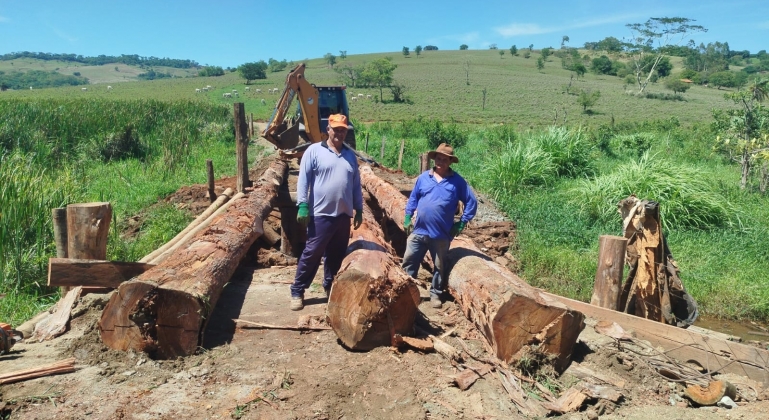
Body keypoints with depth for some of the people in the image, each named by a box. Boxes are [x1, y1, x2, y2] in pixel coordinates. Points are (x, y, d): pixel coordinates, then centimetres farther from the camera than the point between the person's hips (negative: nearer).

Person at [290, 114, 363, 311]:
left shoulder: (350, 155, 14)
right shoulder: (314, 151, -2)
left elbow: (356, 185, 17)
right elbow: (303, 179, -7)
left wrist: (359, 209, 15)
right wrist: (302, 205, -15)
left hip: (344, 215, 5)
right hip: (321, 214, -5)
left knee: (337, 255, 13)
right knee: (312, 253, -1)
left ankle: (331, 287, 28)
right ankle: (297, 291, 9)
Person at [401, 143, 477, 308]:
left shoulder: (457, 181, -4)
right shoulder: (423, 177, 3)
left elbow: (471, 202, 0)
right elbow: (413, 198, 11)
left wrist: (461, 224, -4)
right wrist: (407, 218, 5)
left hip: (441, 234, -2)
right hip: (419, 230, 2)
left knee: (439, 266, 12)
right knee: (409, 261, 7)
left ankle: (435, 293, 29)